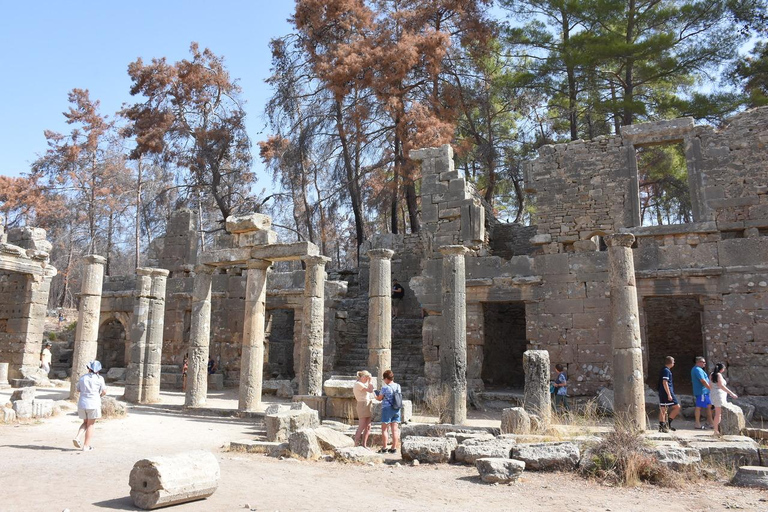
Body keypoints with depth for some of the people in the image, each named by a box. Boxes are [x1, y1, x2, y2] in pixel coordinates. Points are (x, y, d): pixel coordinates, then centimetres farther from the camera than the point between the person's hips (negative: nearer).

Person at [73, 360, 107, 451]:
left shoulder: (82, 378, 5)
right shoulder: (99, 378, -6)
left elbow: (78, 390, 16)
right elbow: (104, 392, -3)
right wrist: (100, 395, 18)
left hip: (82, 403, 4)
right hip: (93, 404, -4)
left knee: (85, 423, 22)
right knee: (90, 425, 6)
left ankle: (77, 437, 1)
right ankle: (86, 446, 8)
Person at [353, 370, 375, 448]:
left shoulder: (361, 384, 19)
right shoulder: (358, 384, -12)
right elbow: (370, 390, -16)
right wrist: (369, 381, -8)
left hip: (367, 406, 10)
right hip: (362, 405, -10)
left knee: (368, 427, 9)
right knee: (361, 427, -10)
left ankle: (364, 445, 13)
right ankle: (356, 445, -8)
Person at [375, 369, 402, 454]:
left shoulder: (385, 387, -13)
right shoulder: (398, 386, 4)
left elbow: (379, 398, -5)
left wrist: (376, 396, 18)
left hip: (387, 409, -6)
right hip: (396, 409, 6)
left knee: (384, 429, 4)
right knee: (395, 429, 8)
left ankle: (384, 448, 5)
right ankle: (394, 448, 11)